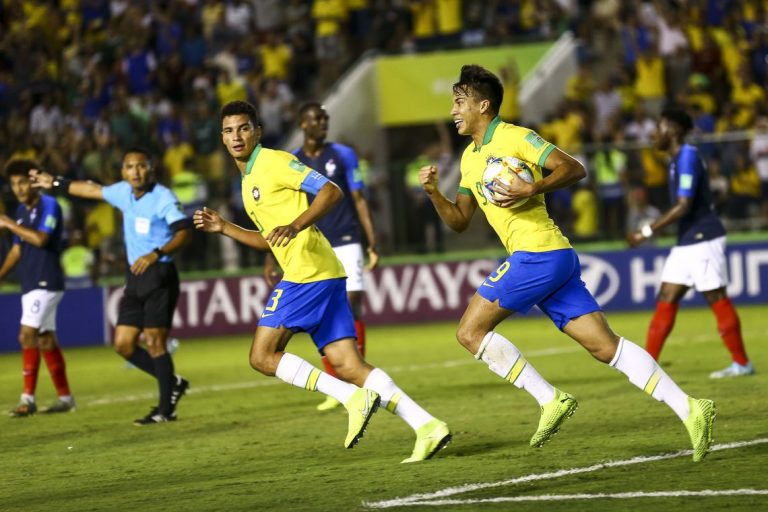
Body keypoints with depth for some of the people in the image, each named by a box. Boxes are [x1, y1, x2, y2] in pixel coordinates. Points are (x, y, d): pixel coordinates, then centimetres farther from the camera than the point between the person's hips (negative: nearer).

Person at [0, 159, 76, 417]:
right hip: (30, 284, 9)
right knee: (46, 340, 9)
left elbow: (40, 239, -23)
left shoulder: (49, 205, -10)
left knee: (27, 335, -16)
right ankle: (65, 397, 14)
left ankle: (28, 398, -16)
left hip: (46, 282, -9)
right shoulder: (21, 211, 15)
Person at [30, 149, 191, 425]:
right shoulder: (123, 192, 10)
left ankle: (166, 409, -2)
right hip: (135, 278, 8)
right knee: (123, 343, 5)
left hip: (159, 275, -8)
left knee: (154, 341, -9)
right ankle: (172, 383, 21)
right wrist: (55, 184, 37)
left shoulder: (163, 198, -12)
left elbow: (183, 232, -21)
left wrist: (156, 254, -34)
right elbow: (93, 189, 28)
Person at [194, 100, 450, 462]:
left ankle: (354, 398, -13)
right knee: (347, 366, -1)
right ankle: (427, 426, -10)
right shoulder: (248, 181, 24)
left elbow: (331, 191, -13)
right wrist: (223, 228, 27)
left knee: (263, 356, -7)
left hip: (308, 272, -9)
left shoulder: (274, 161, -4)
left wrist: (295, 226, -25)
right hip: (323, 274, 9)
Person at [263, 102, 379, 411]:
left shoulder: (343, 155, 3)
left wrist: (372, 243, -2)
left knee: (352, 306, -11)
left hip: (346, 244, -1)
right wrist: (270, 258, 3)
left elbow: (359, 200, 4)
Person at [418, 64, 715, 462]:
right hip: (554, 259, 9)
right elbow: (459, 221, 25)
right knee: (605, 346, 0)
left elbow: (573, 168, -11)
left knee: (471, 331, -4)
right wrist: (433, 192, 10)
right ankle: (688, 409, -7)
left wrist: (530, 189, -23)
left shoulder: (514, 137, -5)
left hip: (537, 254, -9)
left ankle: (550, 400, -6)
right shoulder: (470, 157, 22)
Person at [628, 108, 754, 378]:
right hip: (686, 242, 10)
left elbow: (683, 206, -23)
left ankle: (742, 363, 6)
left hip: (703, 239, -10)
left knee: (717, 299, -3)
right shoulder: (677, 159, 14)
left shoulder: (688, 156, -16)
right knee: (665, 301, 5)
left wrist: (647, 231, -22)